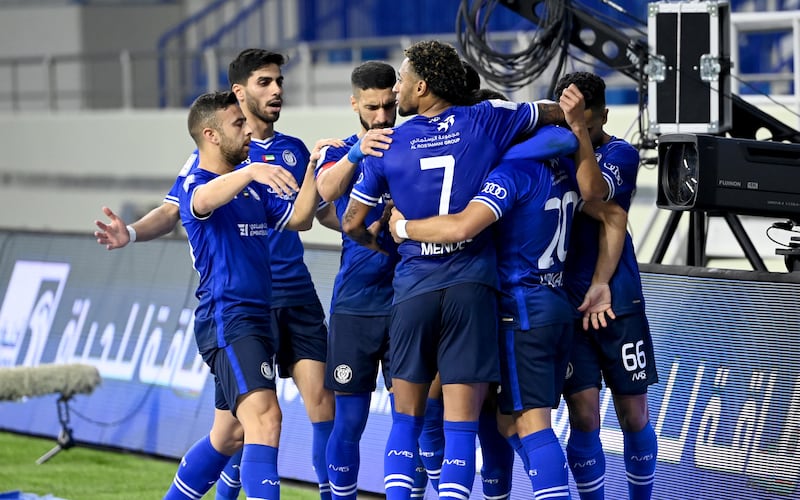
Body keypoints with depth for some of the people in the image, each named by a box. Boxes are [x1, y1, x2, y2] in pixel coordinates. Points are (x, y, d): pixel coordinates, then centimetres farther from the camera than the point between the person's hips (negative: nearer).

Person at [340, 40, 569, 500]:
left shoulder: (388, 145, 3)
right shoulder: (487, 120, 1)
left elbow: (352, 223, 10)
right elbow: (559, 113, 13)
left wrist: (374, 241, 30)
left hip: (414, 286, 1)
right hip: (471, 286, -1)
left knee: (406, 421, 13)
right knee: (461, 426, -2)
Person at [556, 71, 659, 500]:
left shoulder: (621, 154, 1)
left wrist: (580, 129, -25)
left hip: (618, 300, 0)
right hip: (566, 301, 0)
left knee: (634, 416, 4)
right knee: (584, 417, -6)